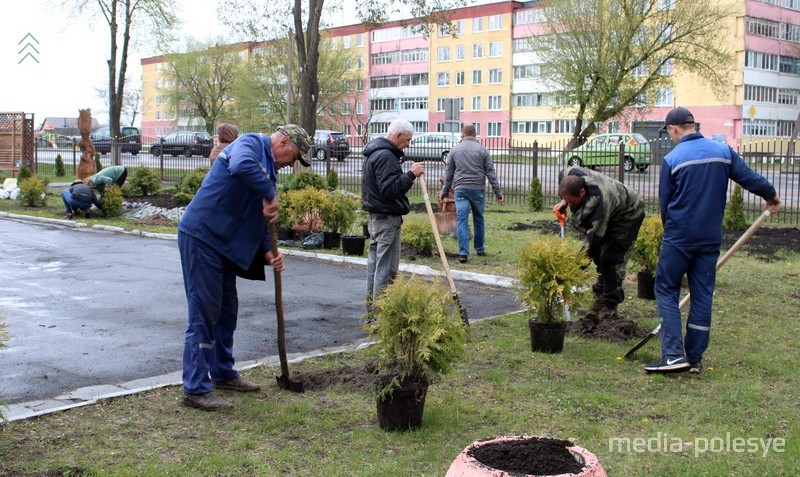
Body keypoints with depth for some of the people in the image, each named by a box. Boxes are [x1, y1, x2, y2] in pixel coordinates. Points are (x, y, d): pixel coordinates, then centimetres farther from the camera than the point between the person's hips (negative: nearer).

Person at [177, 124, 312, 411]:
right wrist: (270, 194, -25)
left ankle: (223, 373, 33)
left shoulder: (269, 169, 17)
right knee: (204, 313, -7)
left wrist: (268, 253, 3)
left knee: (227, 309, 18)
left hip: (224, 243, 10)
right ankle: (196, 389, -1)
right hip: (201, 236, -10)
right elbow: (241, 166, -36)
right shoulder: (251, 143, -10)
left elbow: (259, 221, 18)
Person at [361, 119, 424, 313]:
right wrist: (411, 174, -22)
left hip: (376, 218, 11)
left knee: (375, 265, 15)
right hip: (387, 219, -11)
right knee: (386, 269, -7)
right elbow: (390, 189, -24)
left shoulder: (375, 153, 18)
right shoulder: (385, 156, -16)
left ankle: (371, 311, 22)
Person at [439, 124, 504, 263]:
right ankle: (480, 249, 26)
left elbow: (448, 174, 9)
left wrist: (444, 192, 18)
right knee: (479, 219, 15)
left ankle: (463, 252, -11)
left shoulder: (455, 150, 5)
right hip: (478, 189, 0)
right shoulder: (482, 150, 2)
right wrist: (498, 193, 4)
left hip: (461, 189, 0)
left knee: (462, 220, -2)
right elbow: (491, 173, 0)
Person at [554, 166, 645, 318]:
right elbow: (562, 175, 2)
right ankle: (600, 294, 22)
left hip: (628, 215, -8)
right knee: (599, 254, 8)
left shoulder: (599, 202, -45)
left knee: (611, 257, -15)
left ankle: (610, 304, -5)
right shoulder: (571, 175, -27)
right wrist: (563, 202, -9)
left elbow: (593, 240, -42)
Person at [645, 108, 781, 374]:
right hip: (711, 238, 4)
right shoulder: (723, 152, 2)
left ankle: (674, 355, -7)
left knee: (666, 291, 4)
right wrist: (771, 197, 24)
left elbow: (664, 203, -3)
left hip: (679, 237, -4)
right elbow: (751, 179, 4)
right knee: (703, 295, 10)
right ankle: (695, 358, 14)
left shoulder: (672, 159, -9)